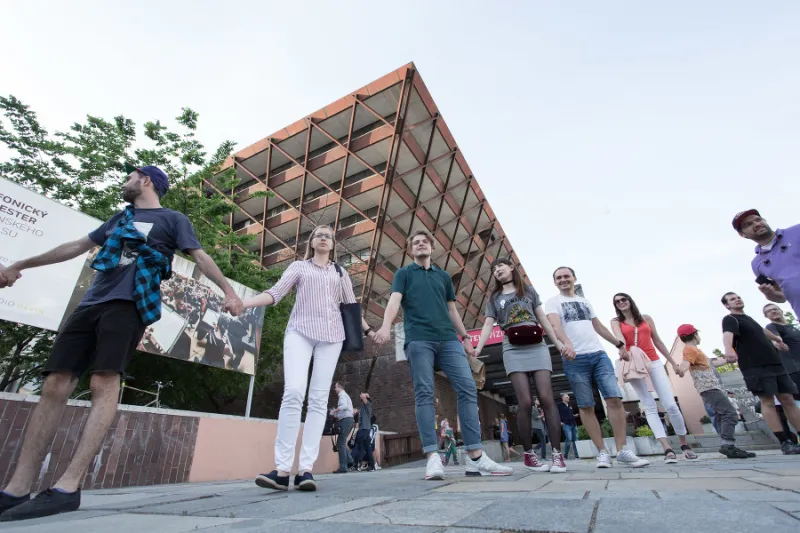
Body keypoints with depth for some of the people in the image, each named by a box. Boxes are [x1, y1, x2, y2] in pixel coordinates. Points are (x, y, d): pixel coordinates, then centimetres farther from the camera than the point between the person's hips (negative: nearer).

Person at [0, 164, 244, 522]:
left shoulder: (173, 220, 9)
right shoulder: (120, 217, 29)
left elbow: (200, 257, -2)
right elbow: (78, 246, 34)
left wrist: (228, 291, -16)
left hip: (129, 305, -6)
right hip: (92, 302, 7)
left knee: (104, 384, -17)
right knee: (54, 386, -3)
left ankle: (68, 487, -18)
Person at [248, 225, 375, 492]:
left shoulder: (340, 273, 22)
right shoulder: (298, 266, 16)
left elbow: (351, 305, 21)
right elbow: (275, 292, 4)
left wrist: (368, 330, 13)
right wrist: (243, 302, -10)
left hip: (331, 335, 2)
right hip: (299, 331, -2)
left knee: (319, 398, -6)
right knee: (293, 392, -19)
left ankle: (305, 468, -5)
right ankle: (283, 469, -13)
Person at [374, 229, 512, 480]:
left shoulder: (444, 276, 24)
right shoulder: (404, 273, 12)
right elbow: (394, 300, -4)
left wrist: (465, 337, 17)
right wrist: (386, 325, -23)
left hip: (448, 339, 4)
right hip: (418, 339, -3)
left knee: (467, 388, -6)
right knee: (424, 393, -7)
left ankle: (475, 456, -1)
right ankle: (433, 456, -4)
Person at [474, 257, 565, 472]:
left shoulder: (529, 290, 17)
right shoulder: (494, 298, 15)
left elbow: (543, 319, 15)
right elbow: (488, 326, 6)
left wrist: (558, 343, 6)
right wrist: (476, 350, -8)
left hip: (537, 347, 1)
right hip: (513, 350, 0)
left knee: (547, 398, -9)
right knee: (525, 402, -8)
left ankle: (557, 453, -4)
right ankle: (529, 454, 3)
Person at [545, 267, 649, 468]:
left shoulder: (585, 301, 21)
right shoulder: (553, 302, 2)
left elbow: (599, 326, 27)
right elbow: (555, 325, -16)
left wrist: (619, 344, 24)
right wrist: (567, 343, -34)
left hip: (599, 354, 5)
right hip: (575, 359, -4)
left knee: (615, 398, -5)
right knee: (586, 406, 0)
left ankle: (622, 451, 5)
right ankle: (602, 452, 10)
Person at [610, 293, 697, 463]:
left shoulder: (646, 318, 12)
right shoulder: (616, 321, 6)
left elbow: (658, 342, 16)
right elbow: (619, 338, -13)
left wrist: (673, 362, 15)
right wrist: (626, 348, -34)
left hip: (654, 362, 2)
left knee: (671, 405, -2)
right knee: (650, 407, -8)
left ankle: (684, 444, 17)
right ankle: (667, 449, -10)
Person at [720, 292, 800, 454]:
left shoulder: (747, 318, 20)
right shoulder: (730, 319, -9)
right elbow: (727, 334, -33)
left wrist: (776, 339, 59)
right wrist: (728, 349, -53)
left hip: (774, 362, 8)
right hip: (755, 366, -8)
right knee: (767, 401, -10)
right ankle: (785, 443, -7)